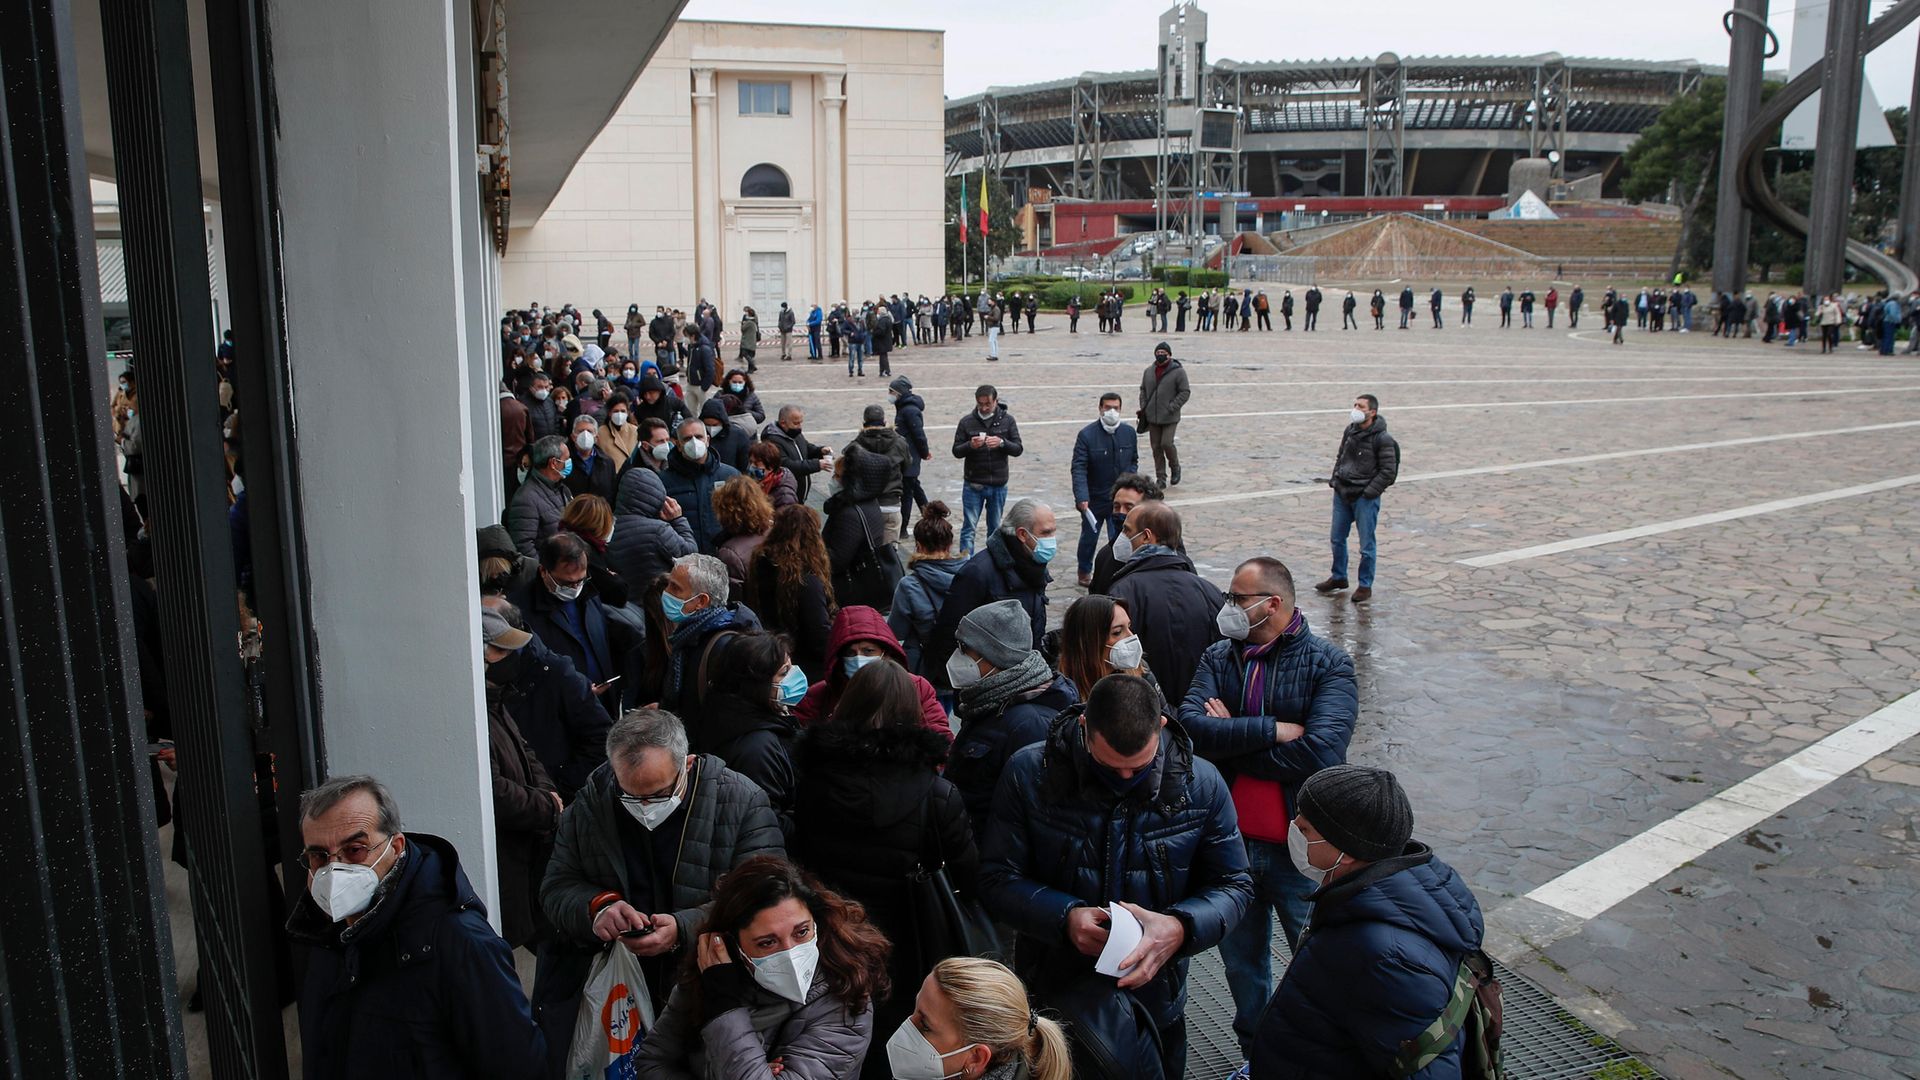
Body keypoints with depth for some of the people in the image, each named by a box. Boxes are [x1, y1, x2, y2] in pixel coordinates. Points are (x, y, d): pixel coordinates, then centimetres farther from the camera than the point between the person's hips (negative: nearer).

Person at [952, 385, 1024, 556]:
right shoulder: (966, 422, -3)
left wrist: (1002, 443, -21)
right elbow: (956, 451, -1)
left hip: (998, 485, 1)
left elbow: (1018, 449, -2)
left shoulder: (1007, 420, 0)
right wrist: (970, 445, -22)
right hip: (973, 485, -1)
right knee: (968, 527, -3)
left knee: (995, 528, 12)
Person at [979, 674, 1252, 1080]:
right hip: (1064, 970, -3)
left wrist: (1180, 928, -25)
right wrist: (1065, 917, -30)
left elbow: (1233, 886, -3)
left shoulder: (1202, 784, -9)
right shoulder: (1029, 773, -14)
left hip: (1158, 984, 3)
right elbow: (998, 879, -10)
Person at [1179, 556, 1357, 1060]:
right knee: (1241, 961, 21)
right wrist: (1272, 730, -23)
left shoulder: (1328, 663, -10)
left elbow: (1320, 750, -24)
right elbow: (1189, 727, -15)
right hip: (1231, 842, 4)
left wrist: (1230, 737, -16)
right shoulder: (1218, 658, 1)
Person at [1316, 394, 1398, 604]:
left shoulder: (1382, 439, -13)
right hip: (1342, 494, 7)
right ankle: (1338, 577, 33)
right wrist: (1335, 479, 10)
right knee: (1337, 539, 16)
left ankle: (1365, 586, 12)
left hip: (1365, 498, -7)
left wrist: (1369, 492, -15)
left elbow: (1388, 471, -12)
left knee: (1366, 545, 0)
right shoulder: (1350, 431, 7)